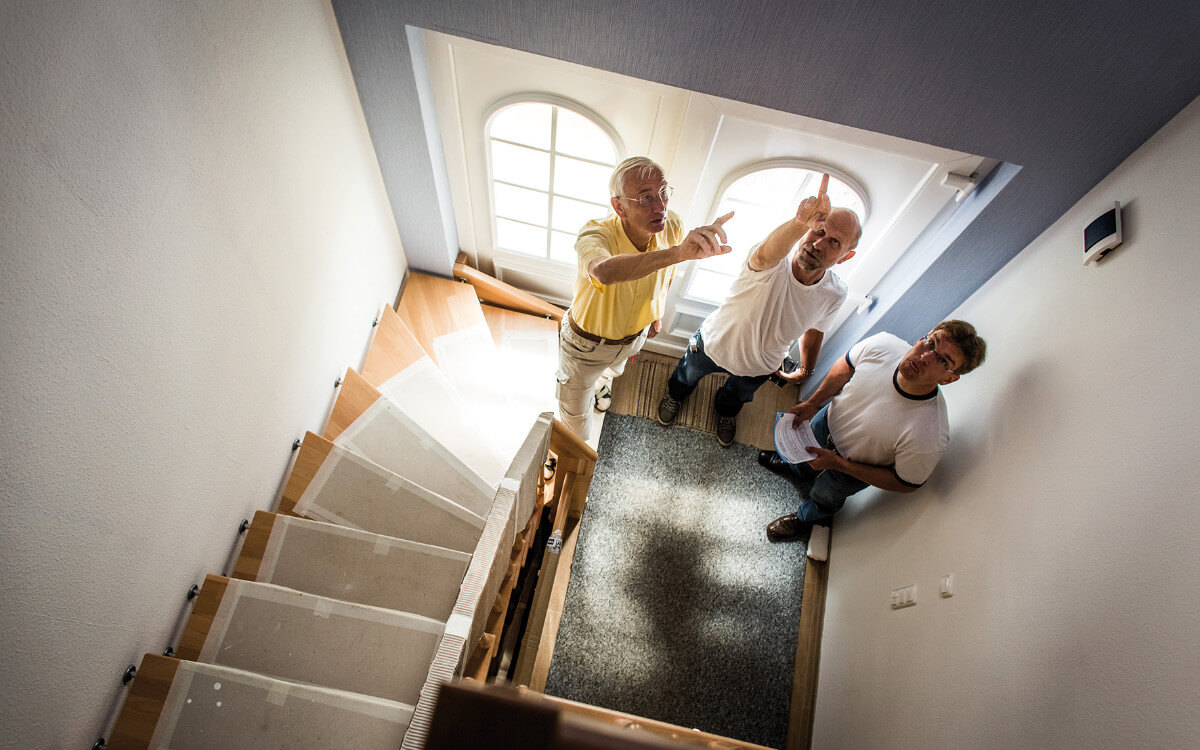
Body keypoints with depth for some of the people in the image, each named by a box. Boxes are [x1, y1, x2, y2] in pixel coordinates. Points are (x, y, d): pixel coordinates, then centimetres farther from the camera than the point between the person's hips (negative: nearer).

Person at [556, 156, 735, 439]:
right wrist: (678, 252, -79)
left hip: (634, 338, 5)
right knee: (576, 432, 14)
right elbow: (604, 271, -67)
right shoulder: (595, 234, -40)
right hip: (586, 344, -4)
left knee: (612, 371, 40)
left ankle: (600, 382, 77)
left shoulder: (672, 228, -22)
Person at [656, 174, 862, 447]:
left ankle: (726, 411, 74)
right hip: (714, 343, -3)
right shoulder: (774, 261, -41)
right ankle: (676, 394, 68)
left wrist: (805, 370, 12)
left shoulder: (835, 294, -25)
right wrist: (800, 223, -90)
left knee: (739, 394, 35)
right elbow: (765, 255, -69)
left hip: (758, 367, 3)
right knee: (689, 373, 30)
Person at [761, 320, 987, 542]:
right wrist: (812, 403, -6)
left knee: (824, 496, 26)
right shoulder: (882, 345, -34)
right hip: (831, 418, 4)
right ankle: (797, 469, 72)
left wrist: (838, 464, -28)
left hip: (855, 466, -3)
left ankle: (806, 518, 63)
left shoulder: (928, 439, -45)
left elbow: (906, 484, -25)